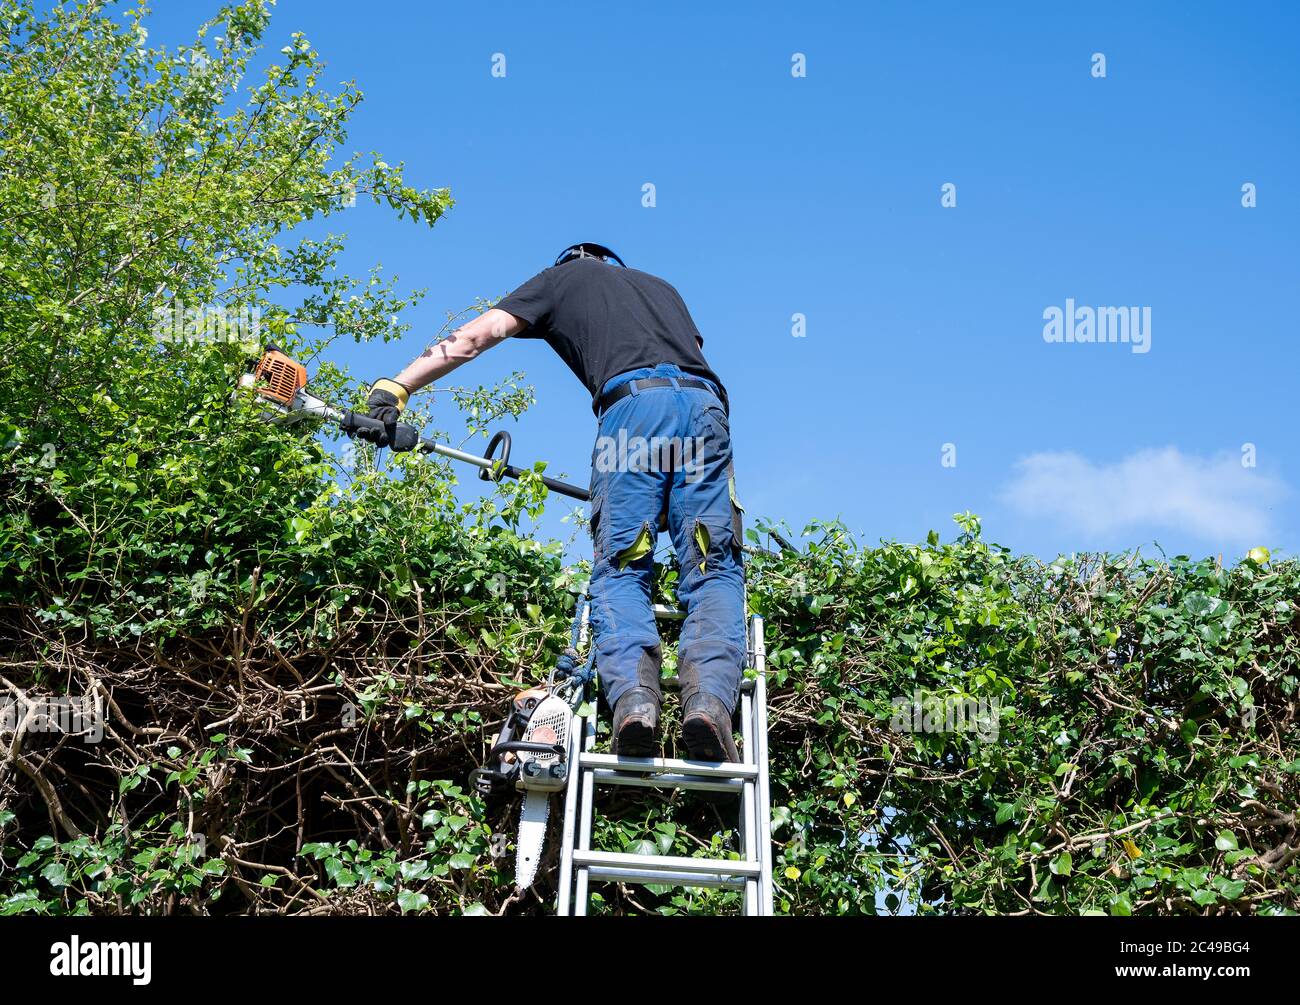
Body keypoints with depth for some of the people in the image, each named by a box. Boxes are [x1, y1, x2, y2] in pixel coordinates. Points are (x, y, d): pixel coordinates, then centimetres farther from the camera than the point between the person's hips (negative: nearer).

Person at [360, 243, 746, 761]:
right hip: (705, 404, 3)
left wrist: (395, 386, 14)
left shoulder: (560, 277, 28)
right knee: (714, 569, 0)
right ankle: (709, 699, -22)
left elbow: (475, 336, 17)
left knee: (619, 570, 0)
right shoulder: (659, 284, 39)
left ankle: (633, 698, -23)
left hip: (631, 403, -3)